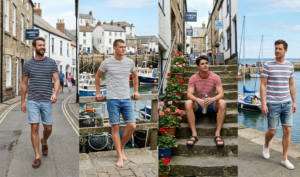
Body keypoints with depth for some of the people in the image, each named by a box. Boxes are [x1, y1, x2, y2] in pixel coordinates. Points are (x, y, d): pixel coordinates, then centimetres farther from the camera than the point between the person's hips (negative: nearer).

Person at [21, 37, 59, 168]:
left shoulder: (51, 62, 1)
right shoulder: (28, 64, 4)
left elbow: (56, 80, -5)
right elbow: (24, 84, 9)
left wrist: (55, 93, -23)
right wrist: (22, 101, 8)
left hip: (47, 101, 0)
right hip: (32, 101, 0)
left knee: (48, 128, 8)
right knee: (35, 128, -4)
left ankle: (44, 142, 42)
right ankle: (37, 157, 6)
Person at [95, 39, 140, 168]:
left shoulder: (130, 62, 6)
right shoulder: (106, 63, -2)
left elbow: (135, 76, 23)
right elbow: (97, 77, 12)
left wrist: (136, 91, 19)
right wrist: (98, 93, 9)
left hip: (126, 99, 3)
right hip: (112, 99, -3)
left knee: (132, 126, -3)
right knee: (115, 127, 0)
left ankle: (121, 147, 23)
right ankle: (120, 156, 10)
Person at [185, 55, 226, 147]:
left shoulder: (215, 77, -6)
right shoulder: (193, 78, -6)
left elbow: (221, 94, -16)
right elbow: (189, 95, -17)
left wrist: (213, 99, -39)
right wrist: (198, 100, -40)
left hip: (212, 106, 0)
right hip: (198, 106, 0)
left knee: (222, 103, -31)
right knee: (188, 103, -32)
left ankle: (217, 134, -29)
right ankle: (194, 134, -31)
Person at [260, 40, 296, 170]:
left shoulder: (290, 66, 6)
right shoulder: (268, 65, -7)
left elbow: (291, 85, 13)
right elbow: (262, 85, -8)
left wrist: (294, 102, 11)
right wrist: (263, 103, -13)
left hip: (287, 103, 4)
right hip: (272, 104, -4)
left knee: (287, 130, 3)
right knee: (272, 131, 4)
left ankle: (284, 159, 14)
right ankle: (266, 146, 37)